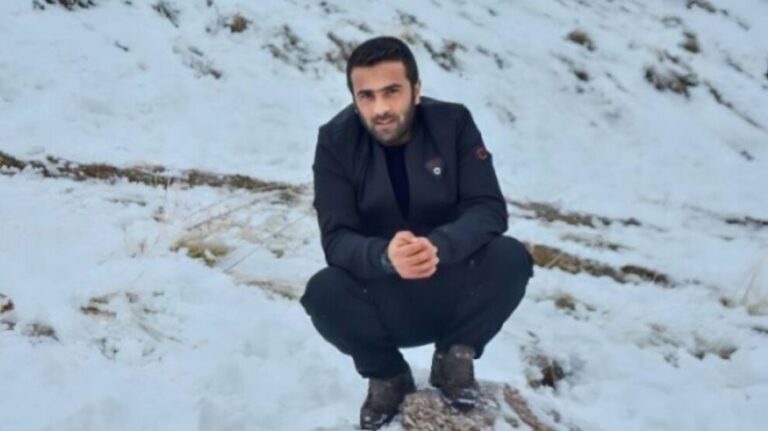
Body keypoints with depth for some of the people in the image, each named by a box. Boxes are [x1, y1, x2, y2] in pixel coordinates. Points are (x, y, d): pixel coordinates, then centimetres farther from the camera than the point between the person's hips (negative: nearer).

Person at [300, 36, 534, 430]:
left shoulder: (453, 123, -12)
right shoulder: (336, 141, -13)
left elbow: (489, 210, -18)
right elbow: (337, 239, -20)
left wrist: (438, 245, -40)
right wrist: (386, 256, -44)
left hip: (452, 291, 1)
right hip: (382, 300, 0)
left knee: (511, 258, -28)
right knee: (323, 292, -31)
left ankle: (454, 356, -1)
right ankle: (387, 376, 0)